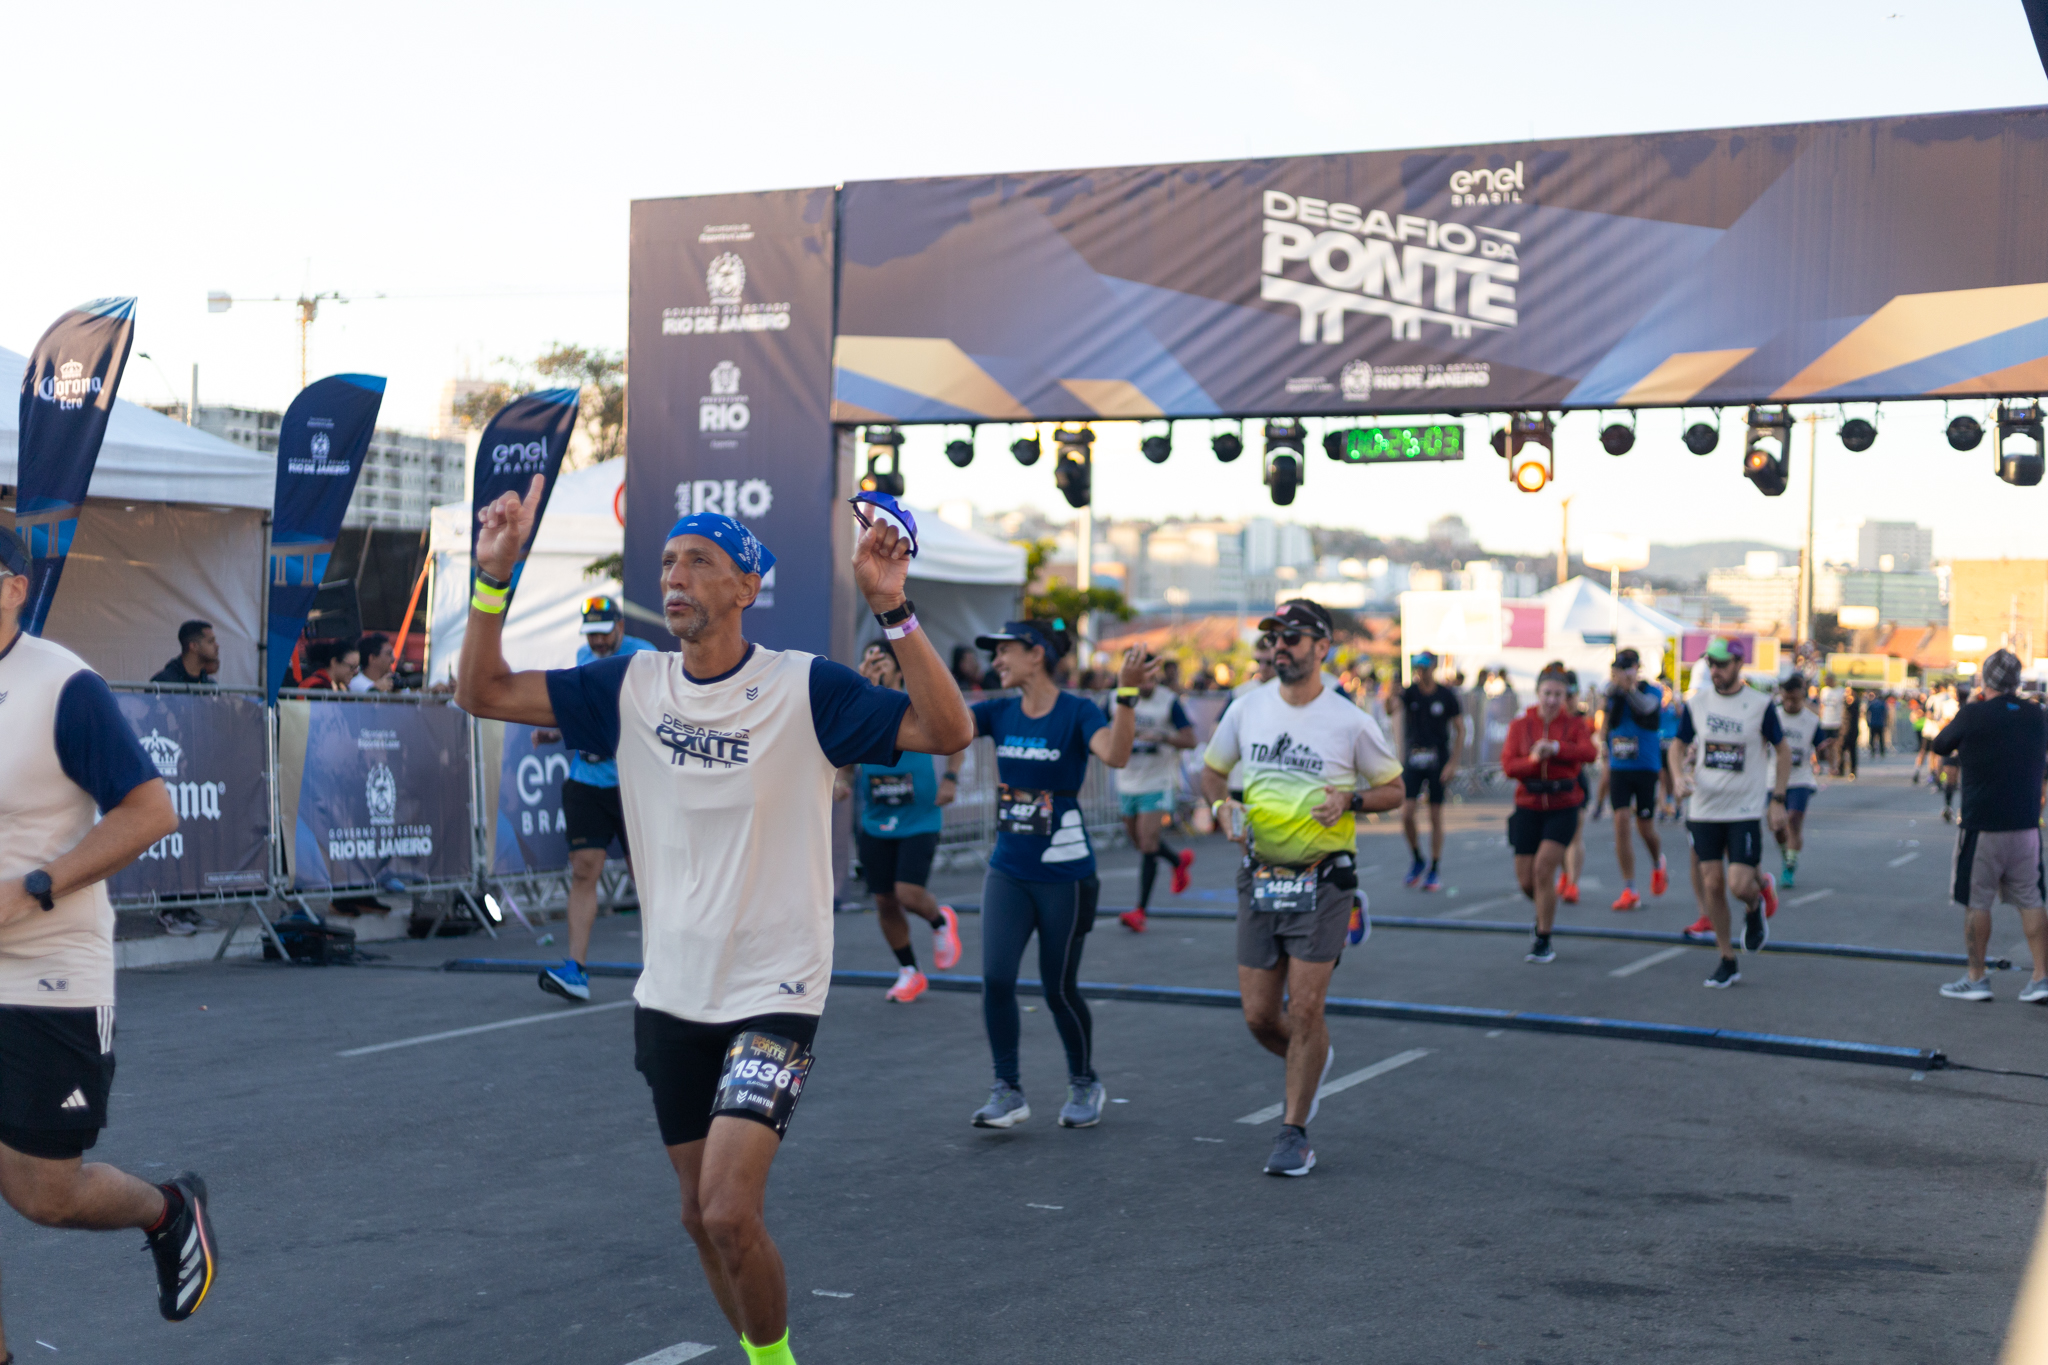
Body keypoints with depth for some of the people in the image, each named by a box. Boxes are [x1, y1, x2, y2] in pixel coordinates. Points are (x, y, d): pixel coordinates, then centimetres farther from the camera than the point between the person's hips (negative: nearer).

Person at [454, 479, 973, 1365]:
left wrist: (892, 608, -31)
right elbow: (482, 693, 2)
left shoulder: (804, 688, -11)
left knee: (730, 1214, -15)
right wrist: (495, 576, -12)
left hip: (774, 993, -5)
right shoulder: (632, 686, 2)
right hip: (670, 994, 5)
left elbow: (948, 731, -20)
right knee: (701, 1215, 12)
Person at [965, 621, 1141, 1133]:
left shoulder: (1077, 712, -11)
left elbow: (1116, 755, -30)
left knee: (1059, 989, 5)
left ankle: (1084, 1085, 28)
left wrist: (1127, 694, -42)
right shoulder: (1000, 712, 3)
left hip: (1064, 874, -4)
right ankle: (1008, 1091, 6)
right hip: (1007, 871, 4)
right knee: (995, 979, -7)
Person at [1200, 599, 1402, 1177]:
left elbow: (1394, 789, 5)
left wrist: (1350, 800, -14)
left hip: (1322, 882, -3)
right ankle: (1310, 1063, 38)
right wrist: (1221, 806, -3)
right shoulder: (1247, 709, 3)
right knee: (1259, 1016, 5)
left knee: (1305, 1010, -7)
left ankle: (1294, 1132, 8)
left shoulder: (1352, 723, -6)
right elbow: (1212, 770, 18)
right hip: (1259, 877, 4)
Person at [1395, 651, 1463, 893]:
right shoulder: (1409, 693, 0)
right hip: (1412, 760, 1)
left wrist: (1452, 763, -6)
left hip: (1438, 762, -1)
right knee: (1406, 814, -6)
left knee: (1436, 818, 3)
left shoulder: (1447, 696, -2)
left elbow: (1460, 730, 2)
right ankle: (1417, 861, 17)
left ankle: (1435, 871, 13)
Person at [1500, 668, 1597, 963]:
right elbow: (1508, 766, -6)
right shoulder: (1520, 725, 3)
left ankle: (1543, 942, -3)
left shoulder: (1574, 723, -1)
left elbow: (1589, 752, -20)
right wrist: (1533, 760, -25)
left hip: (1563, 808, -2)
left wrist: (1555, 748, -32)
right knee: (1525, 880, 3)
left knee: (1543, 868, -16)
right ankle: (1546, 911, 39)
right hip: (1528, 807, 3)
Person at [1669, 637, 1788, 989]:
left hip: (1746, 810, -3)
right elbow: (1678, 744, 13)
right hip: (1704, 809, 3)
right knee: (1712, 884, 2)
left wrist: (1778, 799, -3)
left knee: (1740, 885, -14)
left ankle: (1756, 903, 24)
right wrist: (1680, 776, -7)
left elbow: (1782, 751, 4)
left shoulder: (1761, 705, -6)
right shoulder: (1696, 702, 2)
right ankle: (1727, 961, 15)